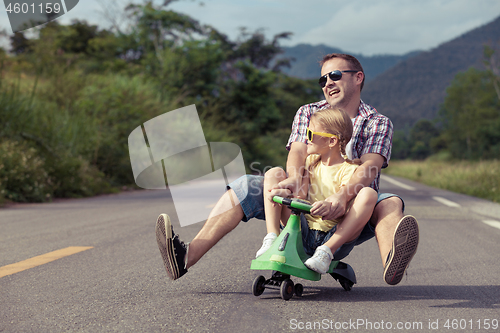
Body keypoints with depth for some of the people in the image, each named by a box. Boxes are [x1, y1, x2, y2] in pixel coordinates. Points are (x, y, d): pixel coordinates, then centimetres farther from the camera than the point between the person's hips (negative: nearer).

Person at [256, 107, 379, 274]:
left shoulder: (349, 169, -4)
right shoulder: (311, 161, 14)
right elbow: (300, 194, 0)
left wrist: (329, 207, -42)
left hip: (334, 236, -4)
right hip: (304, 234, 4)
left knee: (368, 194, -28)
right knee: (273, 173, -3)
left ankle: (327, 251, -28)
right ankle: (272, 239, -15)